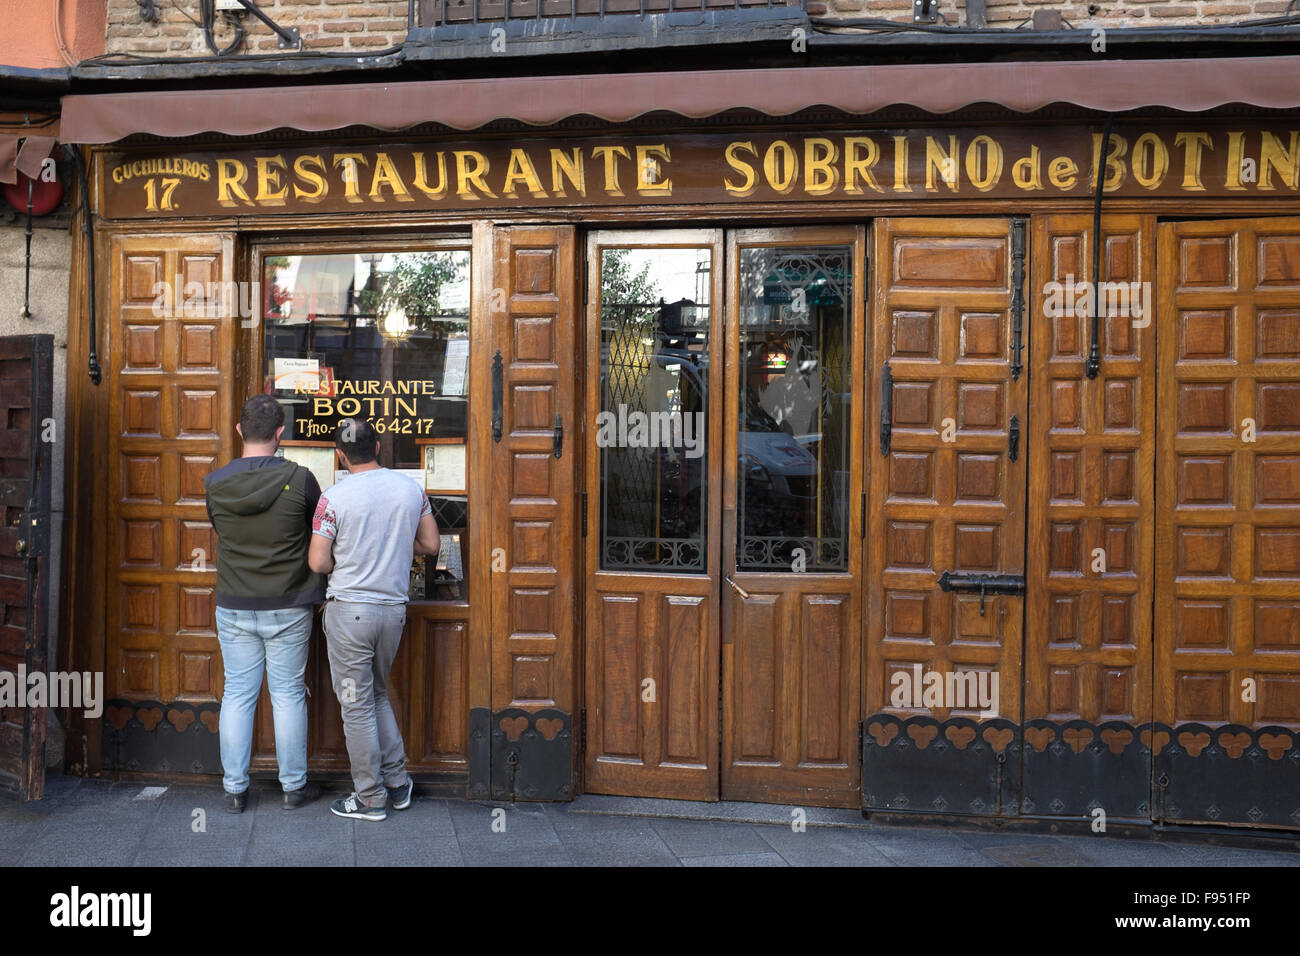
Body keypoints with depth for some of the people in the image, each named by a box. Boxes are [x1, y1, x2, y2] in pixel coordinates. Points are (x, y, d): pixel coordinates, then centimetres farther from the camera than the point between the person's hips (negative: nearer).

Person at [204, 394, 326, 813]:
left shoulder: (214, 484, -5)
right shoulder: (299, 479, -14)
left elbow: (220, 531, 10)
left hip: (234, 607, 2)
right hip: (288, 607, -2)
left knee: (237, 694, 11)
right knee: (288, 693, 9)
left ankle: (234, 790, 19)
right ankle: (294, 786, 20)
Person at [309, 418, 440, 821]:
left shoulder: (335, 497, -11)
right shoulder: (411, 488, 2)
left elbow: (318, 563, -11)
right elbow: (430, 544, 8)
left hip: (350, 608, -5)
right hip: (394, 607, 5)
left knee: (357, 705, 5)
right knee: (377, 694, 22)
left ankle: (371, 799, 13)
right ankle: (397, 783, 24)